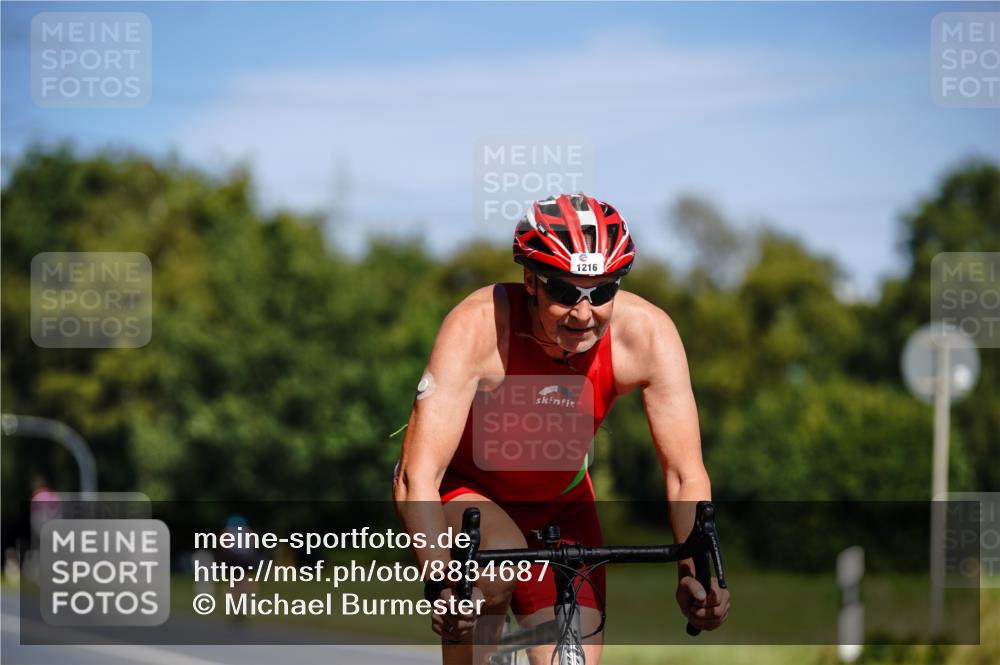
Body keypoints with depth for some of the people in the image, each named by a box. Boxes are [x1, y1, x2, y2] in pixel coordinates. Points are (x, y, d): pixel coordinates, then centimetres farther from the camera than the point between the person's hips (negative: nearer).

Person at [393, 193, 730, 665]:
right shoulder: (478, 327, -34)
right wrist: (442, 585, -52)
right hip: (461, 487, -3)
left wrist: (696, 570, -41)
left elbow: (686, 475, -22)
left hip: (557, 502, 3)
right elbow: (417, 477, -38)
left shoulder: (647, 334, -26)